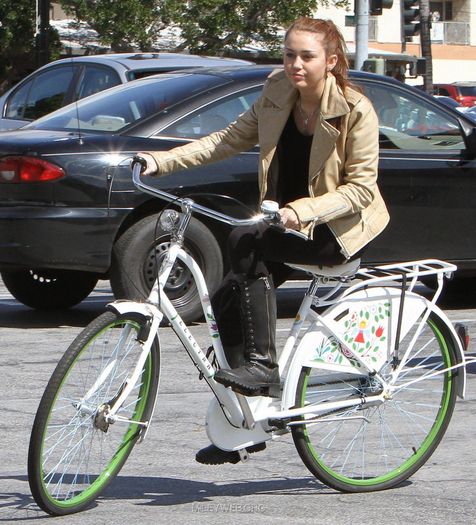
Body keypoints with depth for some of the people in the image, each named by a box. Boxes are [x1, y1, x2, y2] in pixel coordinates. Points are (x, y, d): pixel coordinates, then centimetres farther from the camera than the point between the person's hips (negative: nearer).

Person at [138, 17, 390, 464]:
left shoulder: (355, 111, -17)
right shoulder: (277, 98, 1)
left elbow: (360, 188, -18)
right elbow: (229, 140, 3)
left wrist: (303, 209, -32)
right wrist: (161, 161, -9)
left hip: (339, 230, -7)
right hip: (289, 225, 7)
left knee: (245, 242, -29)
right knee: (226, 302, -7)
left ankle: (262, 364, -26)